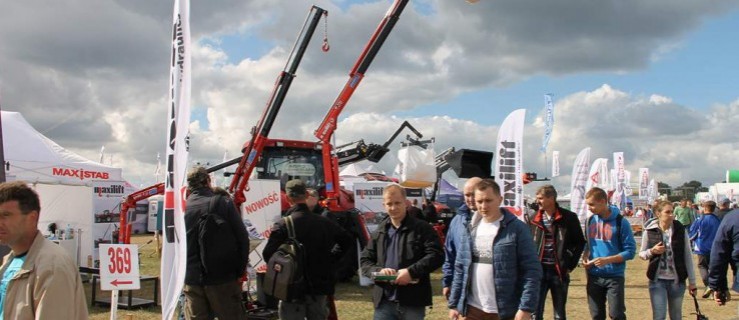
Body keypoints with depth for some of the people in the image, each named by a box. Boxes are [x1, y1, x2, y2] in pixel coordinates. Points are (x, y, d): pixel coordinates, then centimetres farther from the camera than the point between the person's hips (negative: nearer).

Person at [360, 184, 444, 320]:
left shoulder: (422, 228, -1)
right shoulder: (379, 232, 13)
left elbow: (436, 255, -10)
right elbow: (365, 260, 14)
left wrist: (411, 272, -21)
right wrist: (378, 270, -9)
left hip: (413, 302, -3)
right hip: (384, 302, 4)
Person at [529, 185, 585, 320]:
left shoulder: (569, 217, -4)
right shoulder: (535, 219, 5)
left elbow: (579, 243, 2)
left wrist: (570, 265, -4)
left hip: (559, 271, -2)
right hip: (539, 271, 2)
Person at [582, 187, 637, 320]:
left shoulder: (620, 222, -10)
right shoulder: (590, 221, 5)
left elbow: (630, 251, -10)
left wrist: (607, 260, -22)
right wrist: (585, 256, -3)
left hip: (614, 276, -5)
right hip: (594, 276, 5)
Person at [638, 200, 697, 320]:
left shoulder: (680, 230, -4)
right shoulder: (650, 231, -6)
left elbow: (688, 256, 1)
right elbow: (642, 254, 6)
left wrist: (692, 281, 1)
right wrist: (652, 251, -16)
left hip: (677, 280, 1)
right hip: (657, 280, -1)